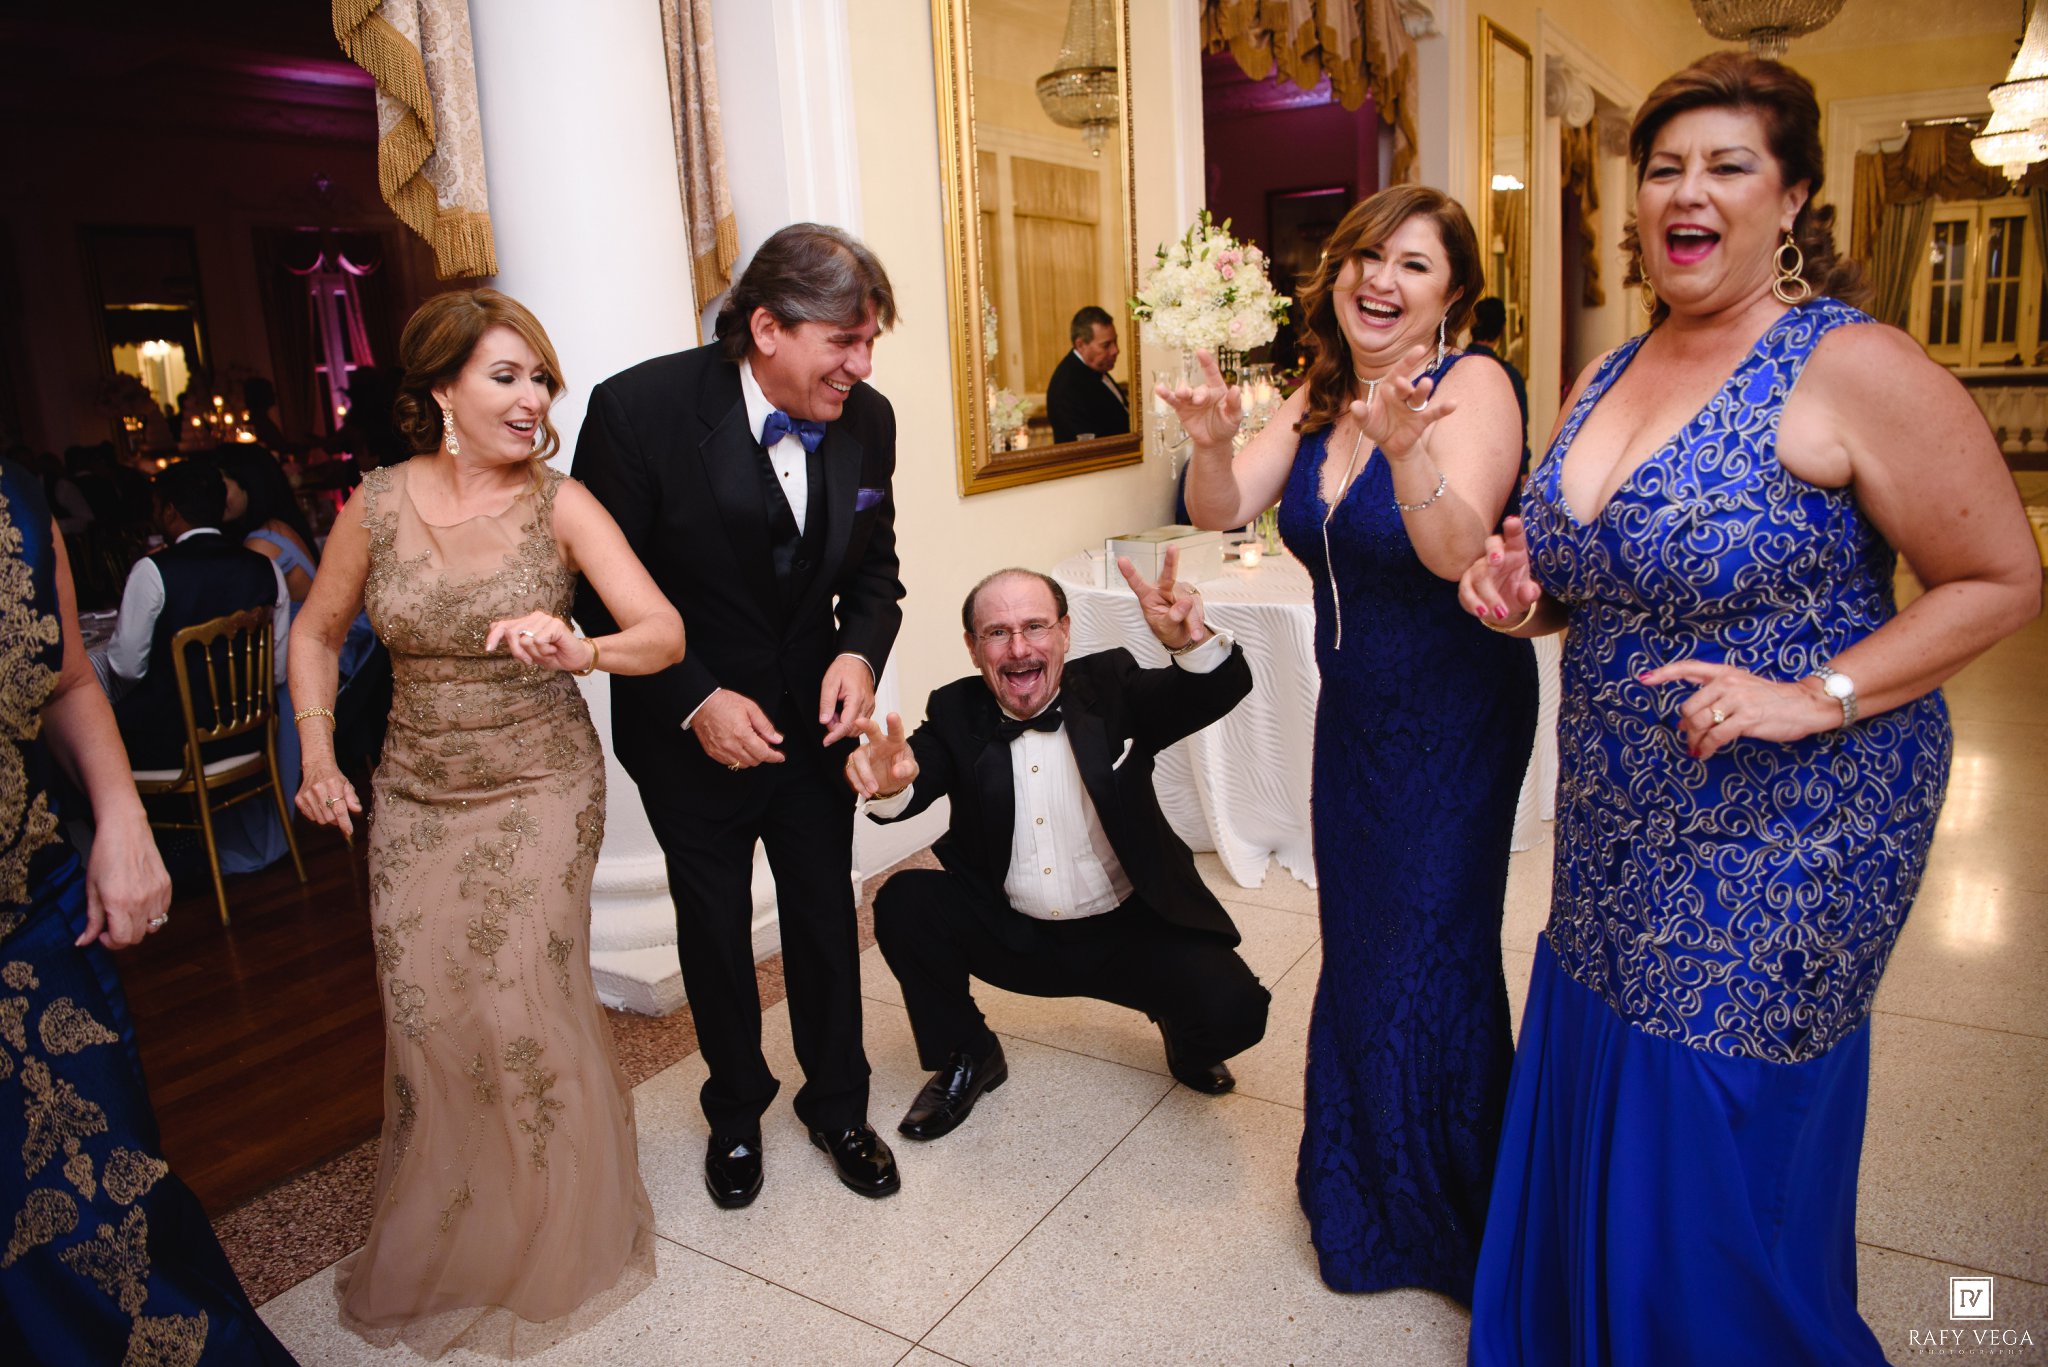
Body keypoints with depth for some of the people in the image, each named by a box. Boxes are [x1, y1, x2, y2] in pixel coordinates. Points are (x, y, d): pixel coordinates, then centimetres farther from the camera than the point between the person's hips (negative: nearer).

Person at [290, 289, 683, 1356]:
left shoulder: (560, 505, -10)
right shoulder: (378, 504, -3)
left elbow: (665, 633, -19)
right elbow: (316, 633, 12)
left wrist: (579, 651, -38)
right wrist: (317, 753, 1)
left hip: (540, 794, -2)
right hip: (416, 798, 3)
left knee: (521, 1007, -3)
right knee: (424, 1016, 8)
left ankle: (547, 1240, 26)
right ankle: (438, 1245, 36)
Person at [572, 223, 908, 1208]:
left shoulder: (867, 420, -10)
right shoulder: (640, 408, -22)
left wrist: (860, 652, -16)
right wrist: (697, 702, -22)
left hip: (814, 719, 3)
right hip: (691, 730, -2)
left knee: (826, 919, 16)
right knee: (715, 931, 17)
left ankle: (837, 1105, 40)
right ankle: (736, 1111, 42)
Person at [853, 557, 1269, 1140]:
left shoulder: (1111, 687, -8)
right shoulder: (955, 713, -5)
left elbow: (1223, 688, -21)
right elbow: (917, 778, -23)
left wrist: (1191, 640, -45)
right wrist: (889, 781, -49)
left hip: (1128, 932, -1)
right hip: (1010, 934, 2)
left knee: (1233, 1009, -23)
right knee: (903, 903, -19)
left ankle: (1187, 1045, 18)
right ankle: (966, 1058, 7)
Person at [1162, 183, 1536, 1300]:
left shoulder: (1472, 386, -15)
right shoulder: (1320, 397, 4)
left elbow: (1457, 552, -30)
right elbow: (1219, 510, -7)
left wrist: (1409, 449, -47)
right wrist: (1213, 442, -27)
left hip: (1452, 722, -6)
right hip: (1352, 716, 6)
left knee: (1431, 963, 4)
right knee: (1357, 948, 17)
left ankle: (1460, 1219, 30)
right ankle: (1364, 1192, 40)